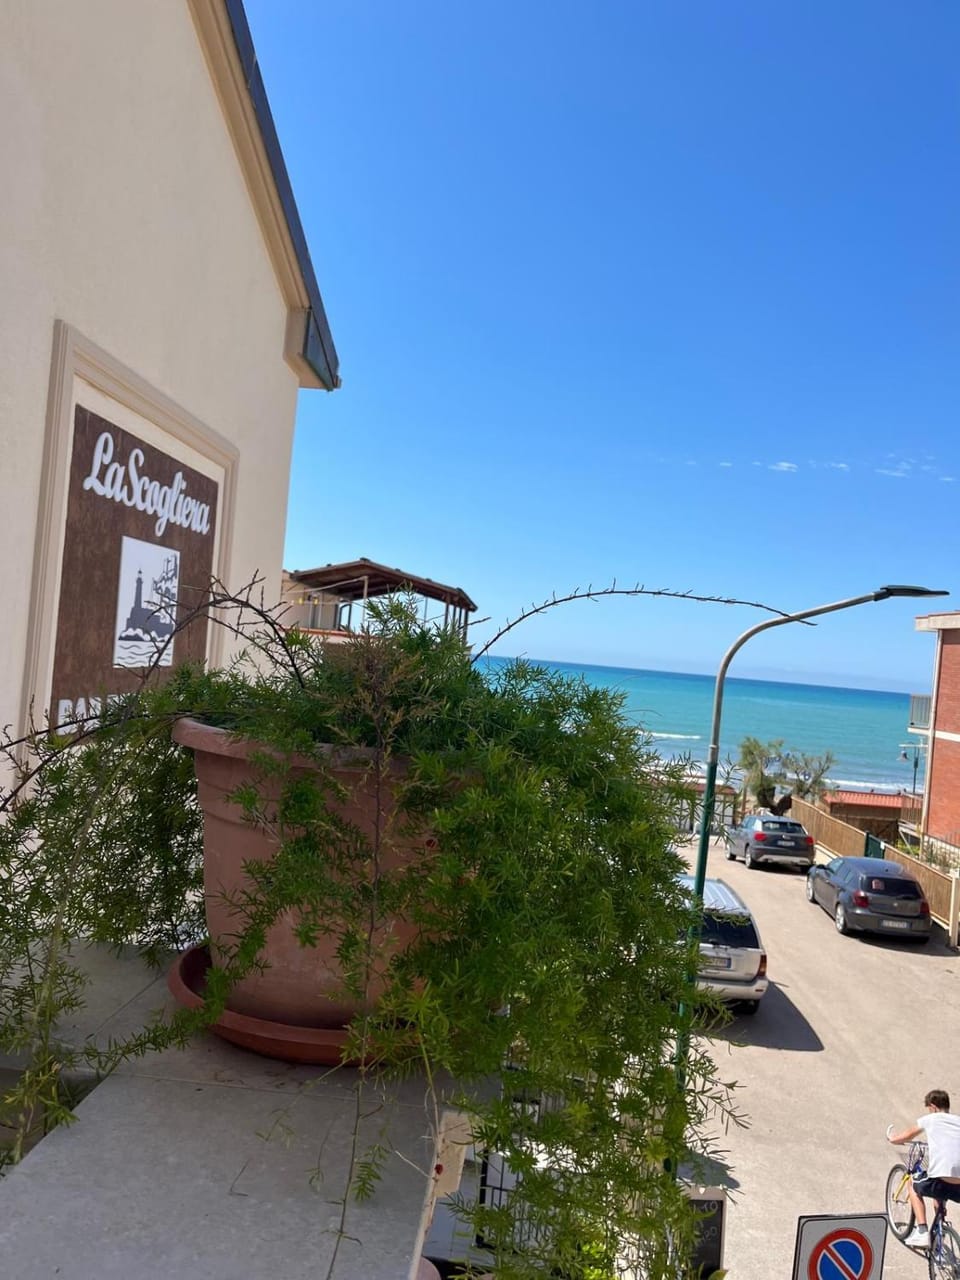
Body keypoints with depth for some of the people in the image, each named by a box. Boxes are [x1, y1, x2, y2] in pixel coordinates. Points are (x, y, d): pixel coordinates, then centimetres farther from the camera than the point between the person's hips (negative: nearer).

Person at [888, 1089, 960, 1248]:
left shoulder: (929, 1119, 13)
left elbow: (896, 1139, 22)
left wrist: (891, 1136, 46)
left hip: (940, 1182, -5)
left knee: (913, 1186, 27)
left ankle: (922, 1232, 11)